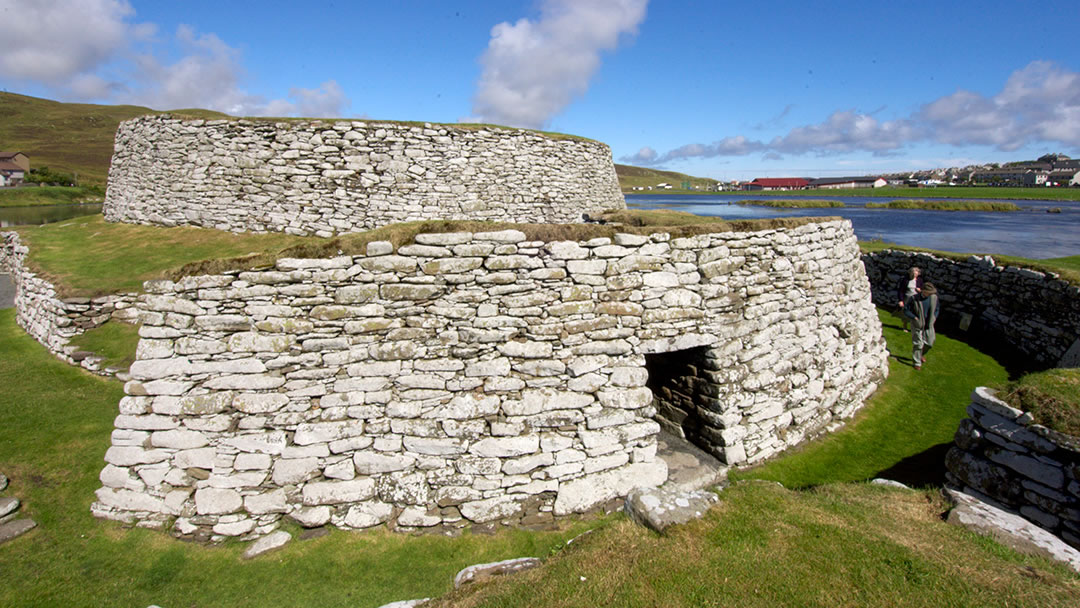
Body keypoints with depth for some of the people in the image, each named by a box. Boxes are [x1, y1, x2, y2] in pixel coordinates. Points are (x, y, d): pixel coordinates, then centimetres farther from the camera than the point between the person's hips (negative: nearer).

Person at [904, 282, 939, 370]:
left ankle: (921, 354, 41)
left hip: (928, 324, 4)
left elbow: (937, 309, 11)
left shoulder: (934, 297, -6)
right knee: (918, 344, 1)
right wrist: (915, 318, -16)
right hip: (917, 325, -4)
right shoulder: (914, 299, -17)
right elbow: (906, 310, -9)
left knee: (929, 342, 10)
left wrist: (934, 318, 0)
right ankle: (917, 362, 15)